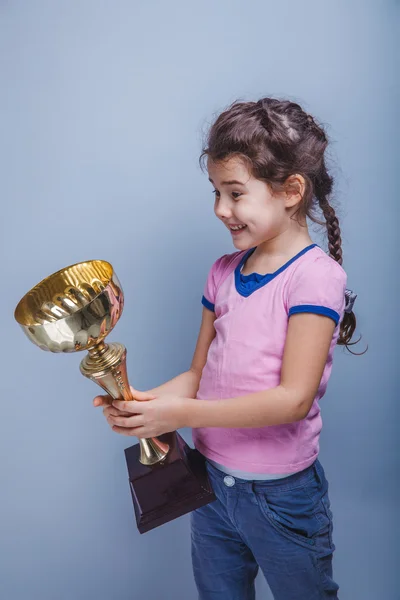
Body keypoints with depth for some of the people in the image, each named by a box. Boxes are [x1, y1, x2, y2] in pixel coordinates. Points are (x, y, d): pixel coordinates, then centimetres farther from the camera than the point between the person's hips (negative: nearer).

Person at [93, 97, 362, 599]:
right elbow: (200, 374, 4)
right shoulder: (224, 272, 1)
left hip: (281, 496, -5)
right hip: (211, 480, 6)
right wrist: (142, 401, -14)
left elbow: (293, 398, -24)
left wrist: (182, 414, -27)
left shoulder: (314, 275, -18)